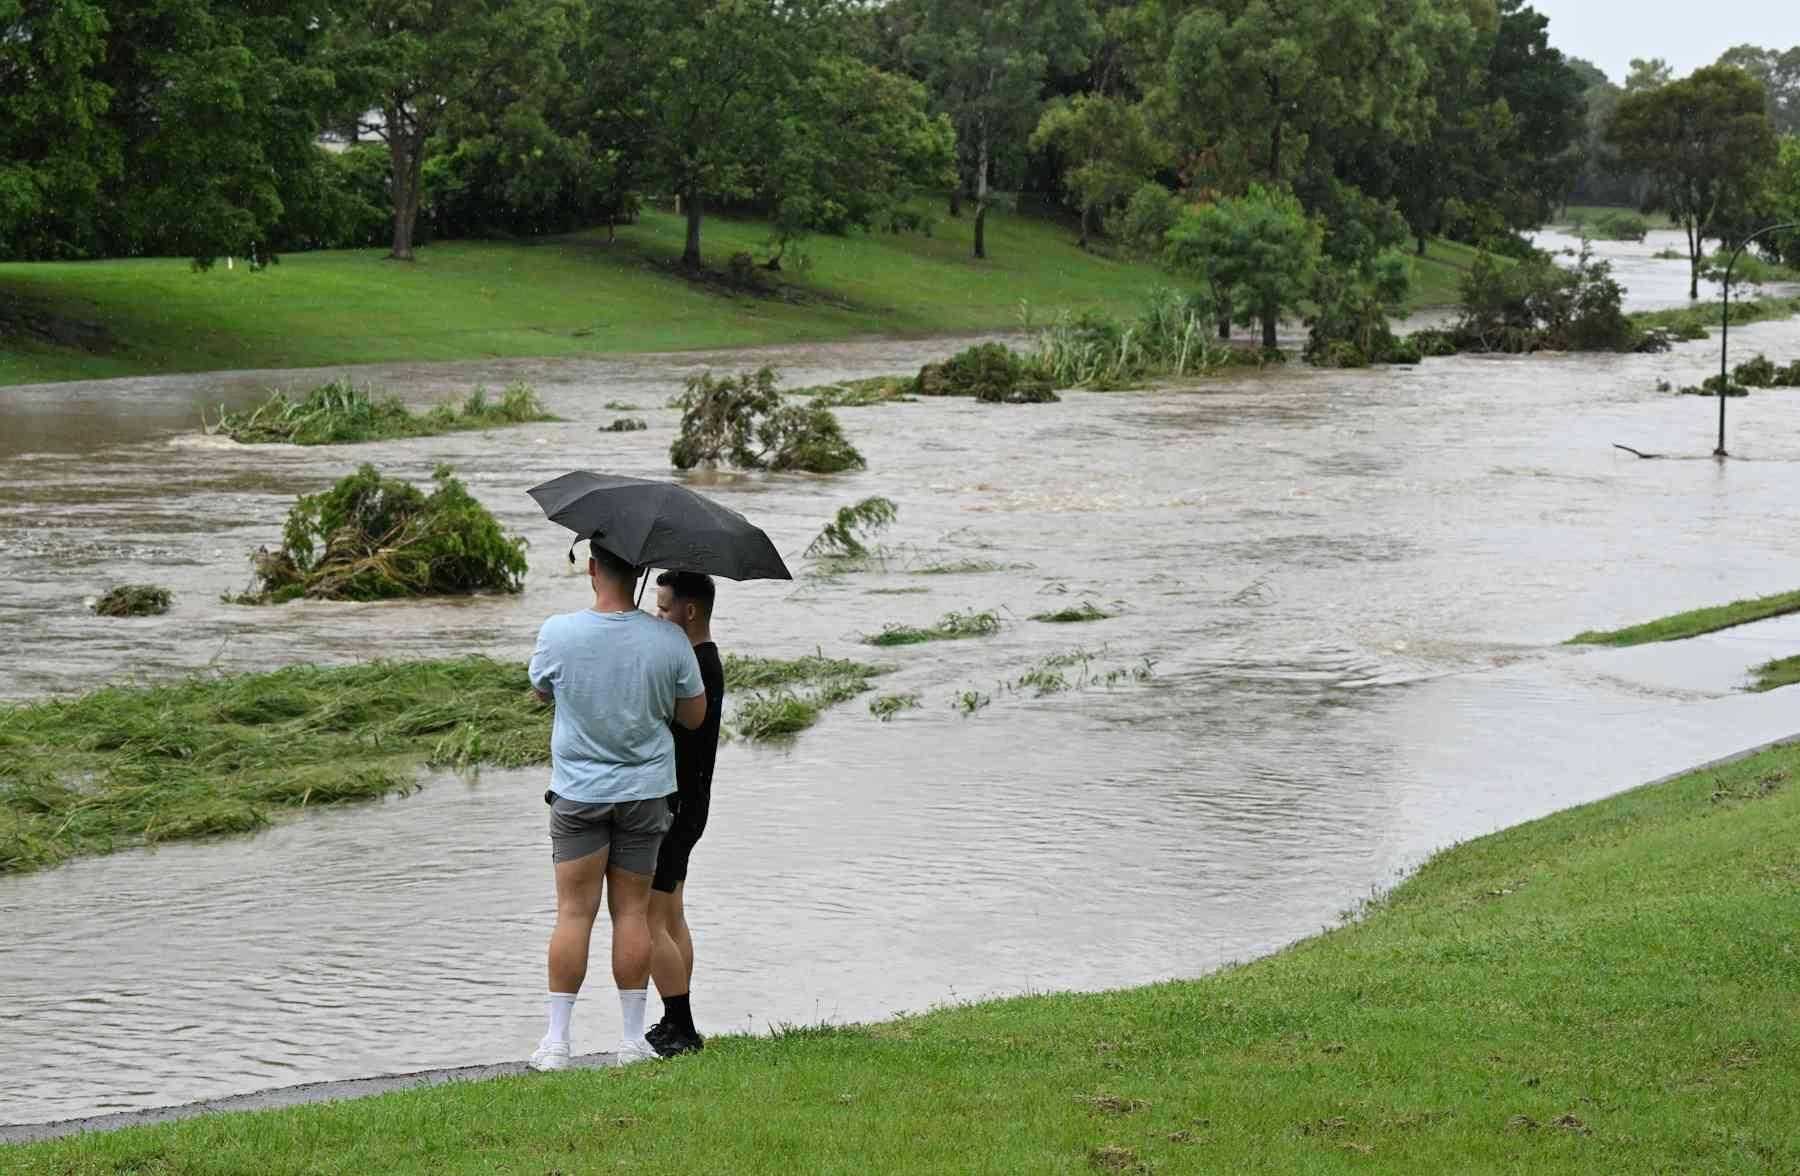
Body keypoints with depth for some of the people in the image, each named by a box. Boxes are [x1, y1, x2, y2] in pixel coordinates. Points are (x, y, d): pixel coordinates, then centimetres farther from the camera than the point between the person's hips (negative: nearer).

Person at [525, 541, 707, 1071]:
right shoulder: (669, 640, -10)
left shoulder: (558, 634, -12)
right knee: (632, 911, 8)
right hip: (645, 789, 1)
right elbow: (694, 715, 1)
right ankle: (633, 1039, 11)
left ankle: (556, 1041, 4)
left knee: (574, 912, 3)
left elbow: (540, 690, 8)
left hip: (579, 792, -1)